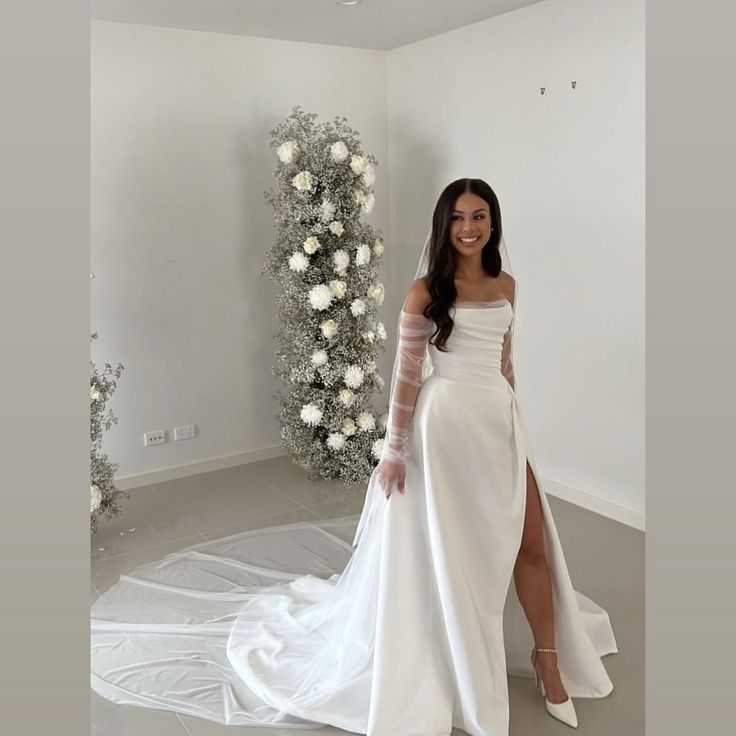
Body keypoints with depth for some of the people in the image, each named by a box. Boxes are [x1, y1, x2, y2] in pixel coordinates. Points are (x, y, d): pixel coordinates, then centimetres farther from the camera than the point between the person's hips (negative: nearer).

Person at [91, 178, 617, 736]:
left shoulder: (507, 285, 8)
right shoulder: (425, 291, -8)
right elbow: (407, 373, -9)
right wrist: (394, 450, -10)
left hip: (500, 420, 6)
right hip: (444, 422, -5)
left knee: (532, 541, 7)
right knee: (438, 545, 7)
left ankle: (548, 657, 27)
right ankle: (436, 664, 30)